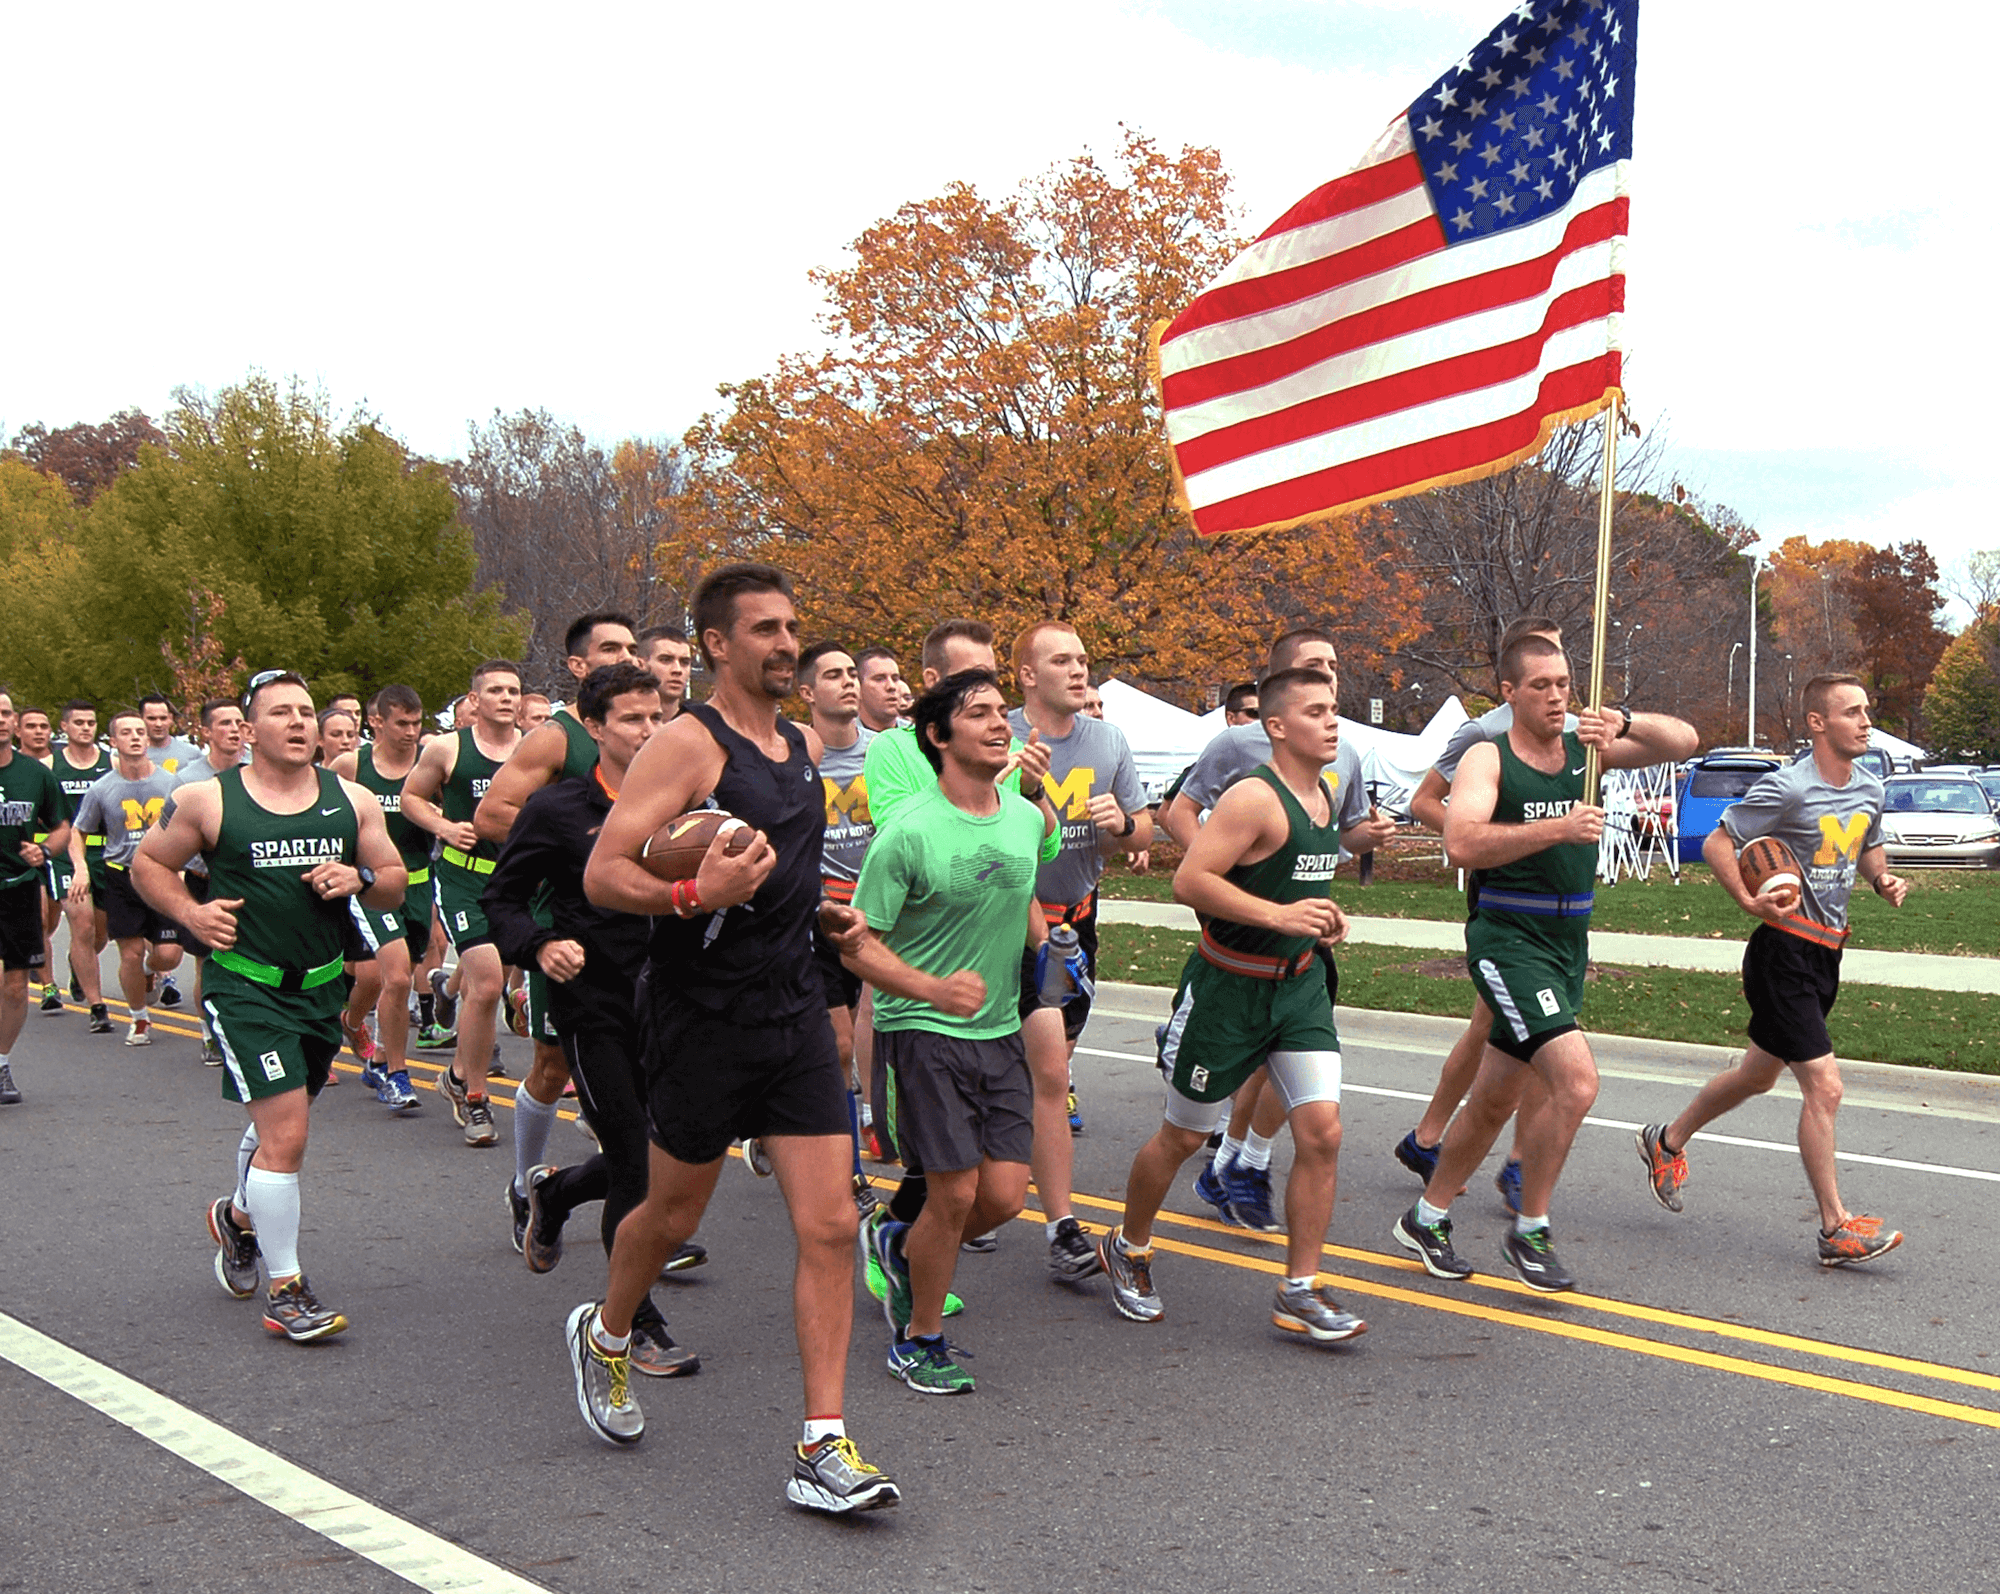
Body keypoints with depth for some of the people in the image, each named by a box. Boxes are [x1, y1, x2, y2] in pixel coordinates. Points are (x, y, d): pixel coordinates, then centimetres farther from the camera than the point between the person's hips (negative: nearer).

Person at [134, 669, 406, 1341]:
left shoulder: (352, 800, 4)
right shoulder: (206, 802, -5)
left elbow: (394, 880, 11)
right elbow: (148, 864, 8)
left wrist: (359, 879, -11)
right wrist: (190, 912, -9)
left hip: (322, 988, 5)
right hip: (245, 988, -5)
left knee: (280, 1124, 21)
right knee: (286, 1133, -13)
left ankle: (238, 1216, 52)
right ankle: (285, 1291, -1)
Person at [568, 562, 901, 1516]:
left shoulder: (806, 746, 12)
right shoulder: (687, 744, -11)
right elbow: (602, 875, -19)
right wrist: (694, 896, -33)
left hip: (795, 1011, 6)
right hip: (703, 1015, -6)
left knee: (829, 1225, -4)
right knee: (674, 1212, 12)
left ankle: (822, 1448, 0)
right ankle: (604, 1334, 44)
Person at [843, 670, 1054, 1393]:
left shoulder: (1027, 816, 3)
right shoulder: (907, 832, -16)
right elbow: (860, 946, -14)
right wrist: (934, 989, -28)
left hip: (1001, 1031, 6)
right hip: (924, 1031, -6)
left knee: (1006, 1195, 1)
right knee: (956, 1193, -5)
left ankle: (902, 1247, 32)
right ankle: (919, 1341, 17)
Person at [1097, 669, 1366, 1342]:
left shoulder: (1326, 795, 9)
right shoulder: (1254, 797, -19)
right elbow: (1189, 882, -25)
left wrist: (1322, 914, 8)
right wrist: (1279, 915, -27)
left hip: (1299, 983, 7)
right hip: (1228, 986, -7)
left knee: (1322, 1130, -5)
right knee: (1182, 1137, 8)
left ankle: (1300, 1292, 5)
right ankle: (1127, 1249, 33)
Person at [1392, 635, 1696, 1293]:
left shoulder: (1584, 747, 9)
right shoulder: (1487, 758, -7)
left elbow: (1683, 742, 5)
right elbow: (1462, 842, -23)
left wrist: (1624, 724, -14)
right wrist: (1558, 829, -30)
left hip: (1568, 943, 7)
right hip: (1508, 938, -6)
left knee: (1496, 1098, 15)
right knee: (1576, 1080, -20)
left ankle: (1425, 1219, 32)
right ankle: (1528, 1233, -4)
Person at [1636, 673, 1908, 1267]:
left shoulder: (1870, 788, 7)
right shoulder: (1788, 788, -17)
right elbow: (1716, 844, -12)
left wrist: (1883, 879, 3)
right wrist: (1751, 902, -23)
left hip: (1828, 951, 9)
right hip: (1785, 950, -9)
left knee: (1758, 1074, 22)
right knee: (1824, 1086, -11)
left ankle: (1667, 1142, 43)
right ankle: (1835, 1229, -3)